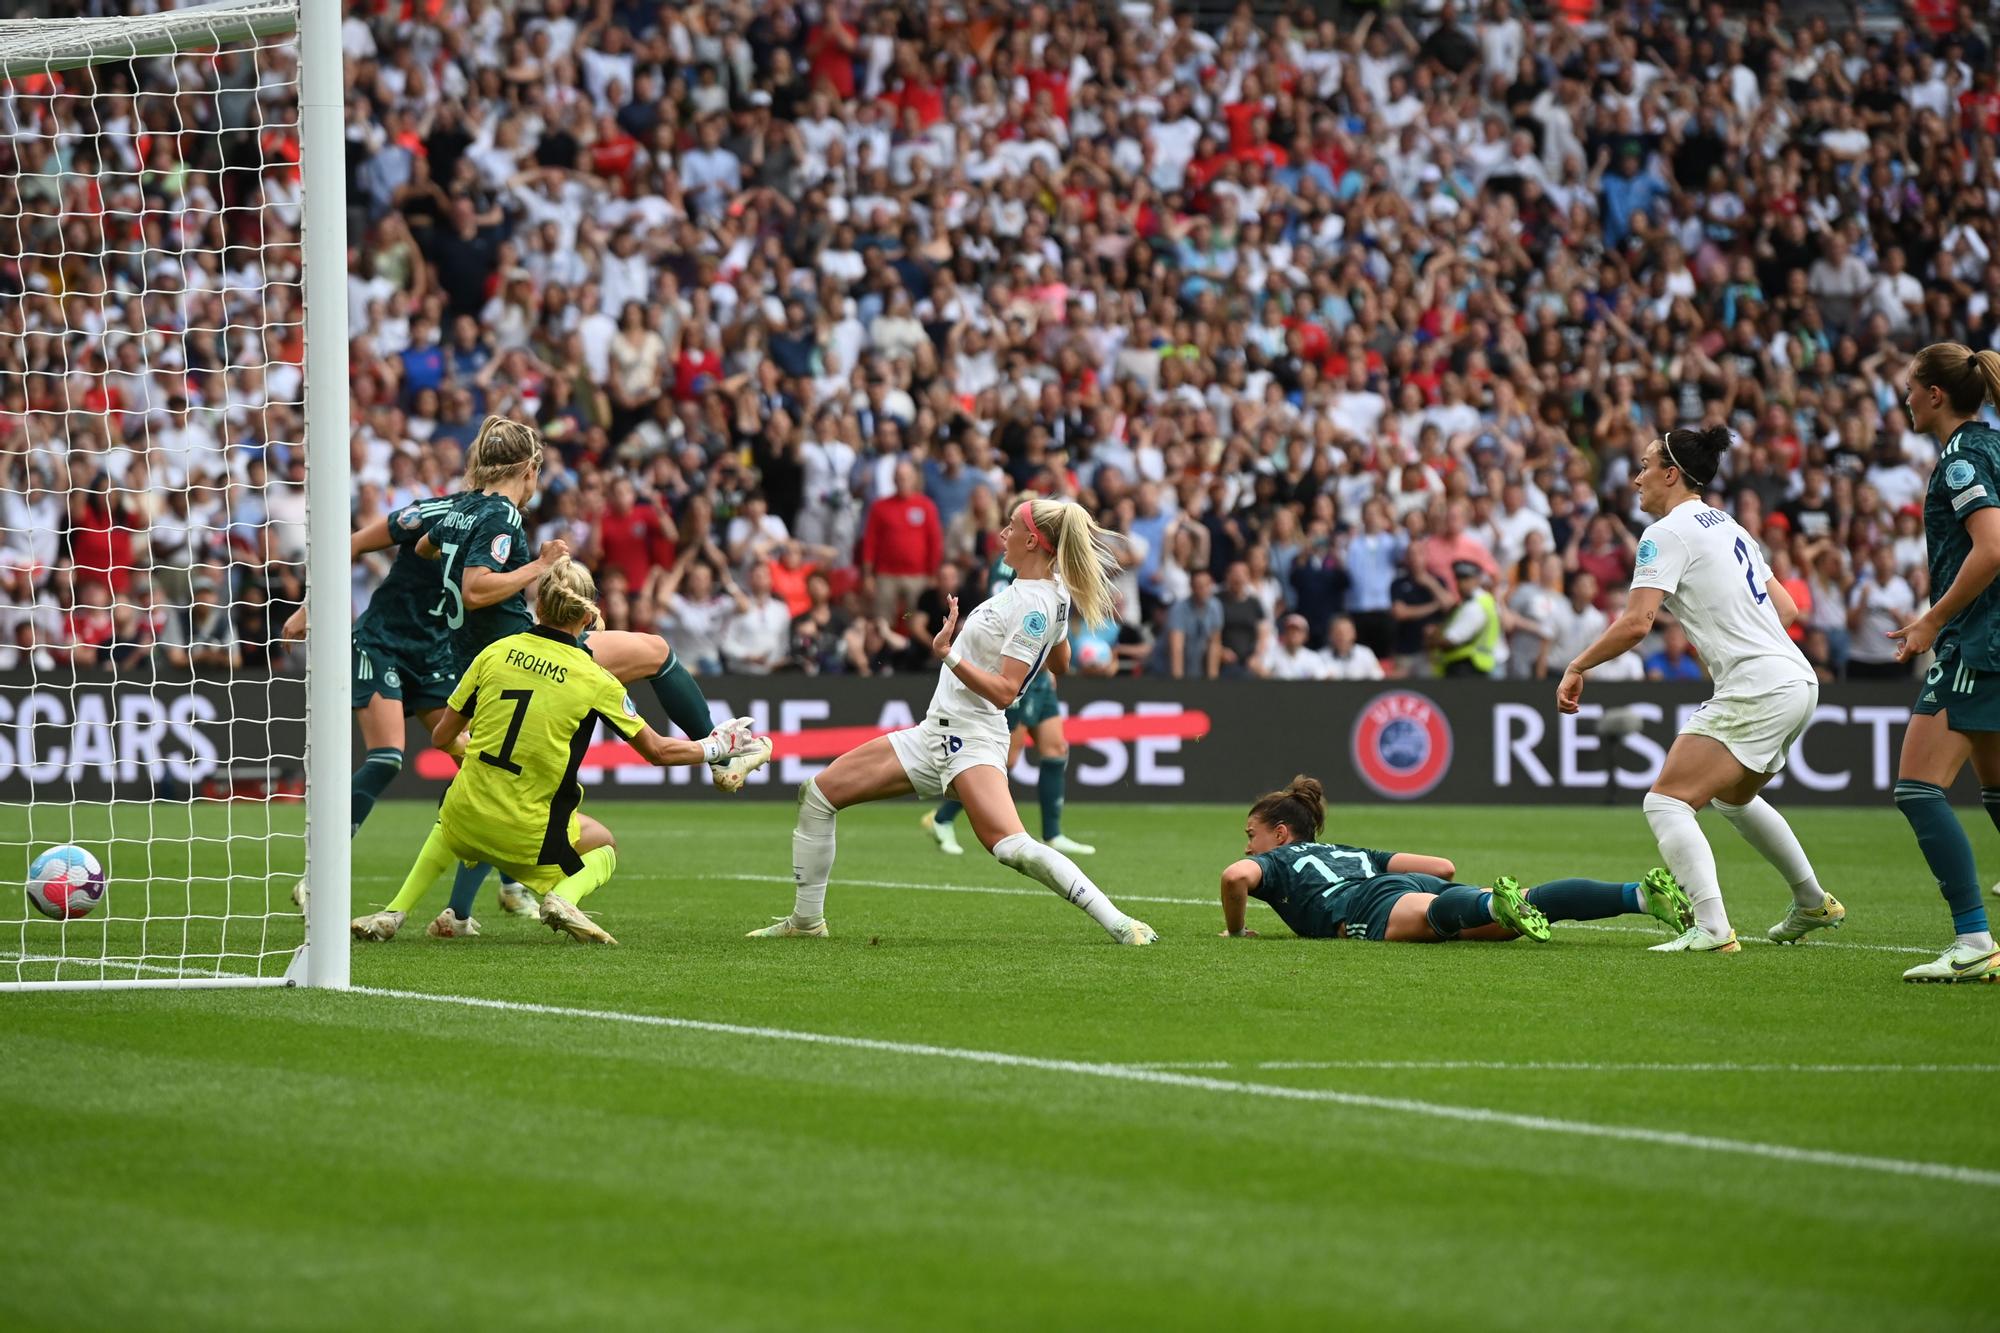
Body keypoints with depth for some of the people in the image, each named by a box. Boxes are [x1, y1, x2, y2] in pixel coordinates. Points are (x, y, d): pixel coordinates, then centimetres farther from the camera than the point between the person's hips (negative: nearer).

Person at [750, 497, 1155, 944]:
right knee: (818, 794, 8)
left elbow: (1004, 692, -23)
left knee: (1012, 848, -30)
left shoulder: (1034, 607, -18)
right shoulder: (1051, 589, 10)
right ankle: (807, 919, 18)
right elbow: (1060, 664, 25)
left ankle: (1119, 924, -27)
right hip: (935, 733, 10)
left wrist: (950, 656, -33)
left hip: (972, 739, -10)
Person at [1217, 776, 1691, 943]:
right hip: (1429, 888, 5)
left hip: (1374, 906, -5)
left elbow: (1236, 875, 1)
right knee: (1529, 906, -14)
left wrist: (1236, 929, 16)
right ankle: (1642, 894, -35)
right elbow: (1443, 866, 34)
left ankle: (1499, 903, -71)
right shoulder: (1352, 853, 41)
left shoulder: (1276, 861, 26)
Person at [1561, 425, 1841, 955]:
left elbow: (1635, 623, -18)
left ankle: (1712, 928, -28)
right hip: (1797, 680, 10)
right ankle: (1813, 905, 41)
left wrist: (1578, 667, -8)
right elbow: (1785, 607, 22)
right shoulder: (1727, 527, 18)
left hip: (1757, 688, -10)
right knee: (1734, 797, 32)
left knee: (1666, 802, -13)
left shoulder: (1668, 534, -9)